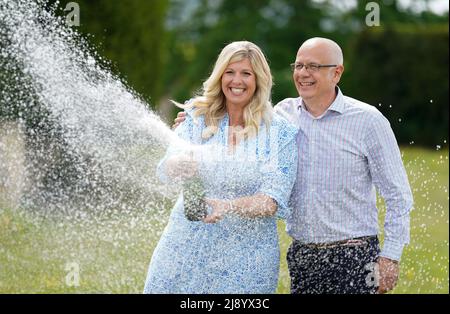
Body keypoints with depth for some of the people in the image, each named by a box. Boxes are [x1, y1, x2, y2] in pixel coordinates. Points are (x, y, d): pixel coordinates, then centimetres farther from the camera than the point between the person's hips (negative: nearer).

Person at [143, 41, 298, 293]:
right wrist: (183, 164, -31)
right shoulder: (198, 118, 4)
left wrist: (229, 207, -27)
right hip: (187, 246, 2)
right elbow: (167, 169, -7)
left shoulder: (281, 132, -3)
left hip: (246, 257, -2)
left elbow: (274, 199, -9)